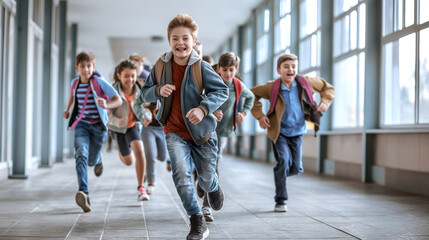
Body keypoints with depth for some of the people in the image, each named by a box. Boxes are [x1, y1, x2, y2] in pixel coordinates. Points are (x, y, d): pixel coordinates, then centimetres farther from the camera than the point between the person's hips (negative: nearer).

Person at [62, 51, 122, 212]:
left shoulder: (99, 81, -12)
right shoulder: (75, 83, 2)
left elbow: (118, 100, -12)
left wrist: (106, 105, -31)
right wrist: (68, 110, 11)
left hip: (98, 125, -2)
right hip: (81, 124, 2)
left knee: (91, 161, 10)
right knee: (81, 155, -23)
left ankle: (98, 160, 51)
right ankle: (84, 193, -34)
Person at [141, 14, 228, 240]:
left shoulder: (201, 67, -15)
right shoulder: (161, 65, -7)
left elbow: (221, 90, -13)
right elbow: (145, 93, 2)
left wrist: (203, 108, -29)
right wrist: (158, 90, -21)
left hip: (201, 130, -1)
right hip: (175, 131, 1)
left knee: (206, 180, 12)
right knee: (181, 174, -20)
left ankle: (214, 188, 53)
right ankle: (197, 221, -5)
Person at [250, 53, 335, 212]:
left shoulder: (306, 83, -7)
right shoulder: (272, 88, -14)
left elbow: (328, 87, 9)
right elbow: (251, 94, 0)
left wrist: (325, 102, -7)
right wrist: (259, 115, -6)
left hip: (297, 132, 3)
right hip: (279, 132, -3)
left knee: (296, 168, 4)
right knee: (284, 160, -21)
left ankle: (279, 175, 41)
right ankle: (280, 201, -9)